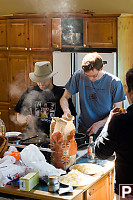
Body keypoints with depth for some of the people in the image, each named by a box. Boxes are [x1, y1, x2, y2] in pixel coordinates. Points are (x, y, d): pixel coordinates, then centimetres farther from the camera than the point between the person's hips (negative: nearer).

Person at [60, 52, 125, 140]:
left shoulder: (114, 82, -6)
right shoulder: (79, 76, -2)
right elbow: (64, 98, 8)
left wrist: (99, 124, -13)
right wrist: (66, 111, -13)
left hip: (105, 130, -1)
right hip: (83, 130, 2)